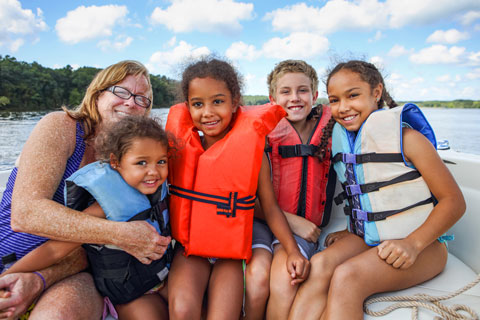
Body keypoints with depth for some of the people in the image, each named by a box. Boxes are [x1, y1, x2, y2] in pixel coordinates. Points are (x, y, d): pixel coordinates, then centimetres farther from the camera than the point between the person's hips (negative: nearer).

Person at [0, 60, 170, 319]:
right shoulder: (60, 127, -7)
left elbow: (94, 244, -4)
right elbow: (25, 212, -21)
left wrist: (41, 279, -22)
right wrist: (121, 234, -26)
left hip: (71, 273, 2)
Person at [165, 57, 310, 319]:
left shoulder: (251, 149, -7)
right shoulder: (181, 146, -1)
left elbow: (270, 206, -3)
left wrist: (293, 251, -10)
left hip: (231, 252, -1)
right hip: (189, 250, 1)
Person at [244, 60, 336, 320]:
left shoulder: (328, 130, 7)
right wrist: (291, 220, -13)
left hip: (306, 227, 1)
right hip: (262, 220, -1)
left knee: (284, 276, -27)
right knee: (258, 274, -27)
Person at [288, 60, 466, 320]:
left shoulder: (407, 137, -10)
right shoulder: (340, 140, 7)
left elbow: (454, 201, -10)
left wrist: (413, 243, -23)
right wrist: (351, 231, 4)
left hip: (420, 242, -4)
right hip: (366, 238, 5)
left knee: (347, 276, -30)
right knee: (320, 265, -26)